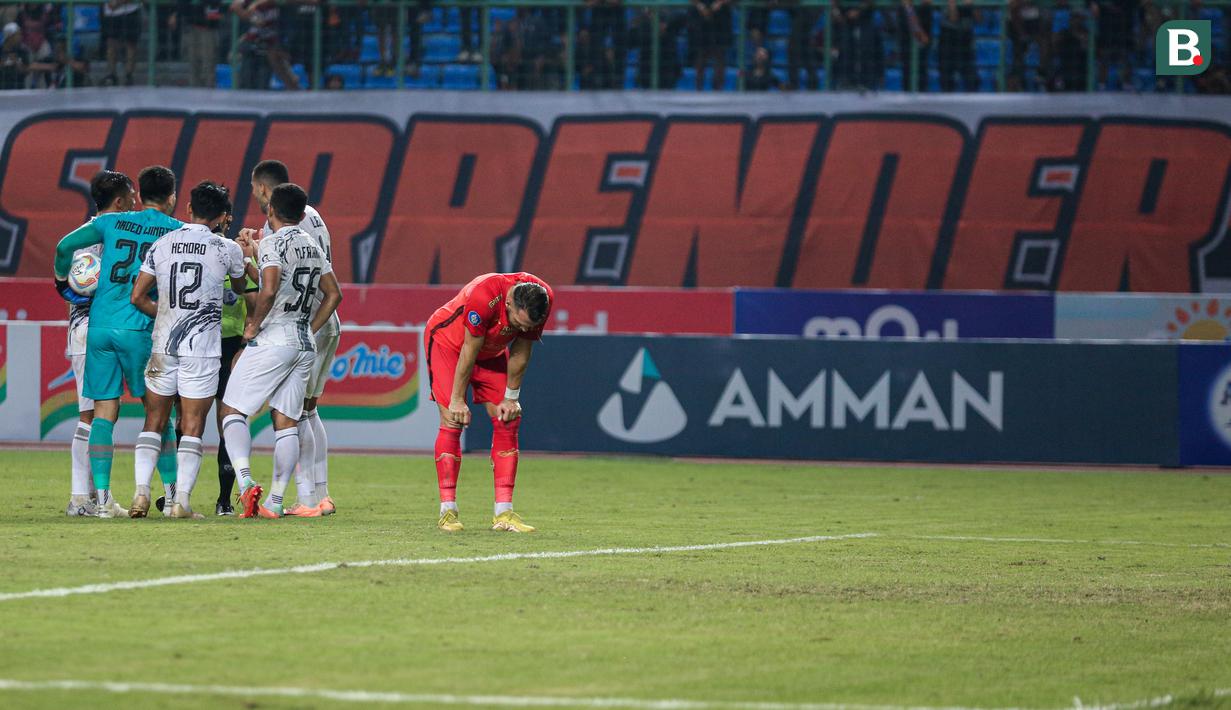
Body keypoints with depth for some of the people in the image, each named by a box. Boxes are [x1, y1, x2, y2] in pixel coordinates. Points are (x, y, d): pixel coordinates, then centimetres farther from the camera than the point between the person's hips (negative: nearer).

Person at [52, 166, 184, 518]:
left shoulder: (111, 222, 10)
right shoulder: (178, 231, 4)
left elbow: (65, 246, 5)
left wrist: (62, 282, 20)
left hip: (98, 326, 2)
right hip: (140, 328, -2)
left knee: (104, 410, 4)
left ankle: (103, 498, -1)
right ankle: (172, 494, 7)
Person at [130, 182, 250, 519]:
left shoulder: (162, 245, 4)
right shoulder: (226, 249, -2)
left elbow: (137, 296, 4)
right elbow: (241, 287, 18)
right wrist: (246, 256, 37)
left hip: (163, 343, 2)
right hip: (202, 348, -2)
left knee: (154, 423, 12)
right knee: (192, 426, 1)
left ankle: (141, 492, 1)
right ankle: (182, 500, -6)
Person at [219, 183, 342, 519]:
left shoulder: (272, 243, -9)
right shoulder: (313, 246, 14)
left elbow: (269, 290, -23)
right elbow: (334, 294, 17)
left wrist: (253, 325, -10)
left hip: (272, 340, -7)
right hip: (305, 346, 7)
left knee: (233, 410, -1)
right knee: (287, 423, 8)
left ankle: (245, 482, -20)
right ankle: (275, 502, 5)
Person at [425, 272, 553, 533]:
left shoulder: (543, 299, -24)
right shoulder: (484, 296, -40)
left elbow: (521, 352, -10)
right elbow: (469, 352, -30)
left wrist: (511, 398, -5)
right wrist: (457, 400, -23)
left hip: (492, 350, 6)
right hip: (448, 341, -6)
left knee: (507, 420, -3)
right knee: (452, 421, -17)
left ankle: (503, 512, -2)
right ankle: (447, 511, -14)